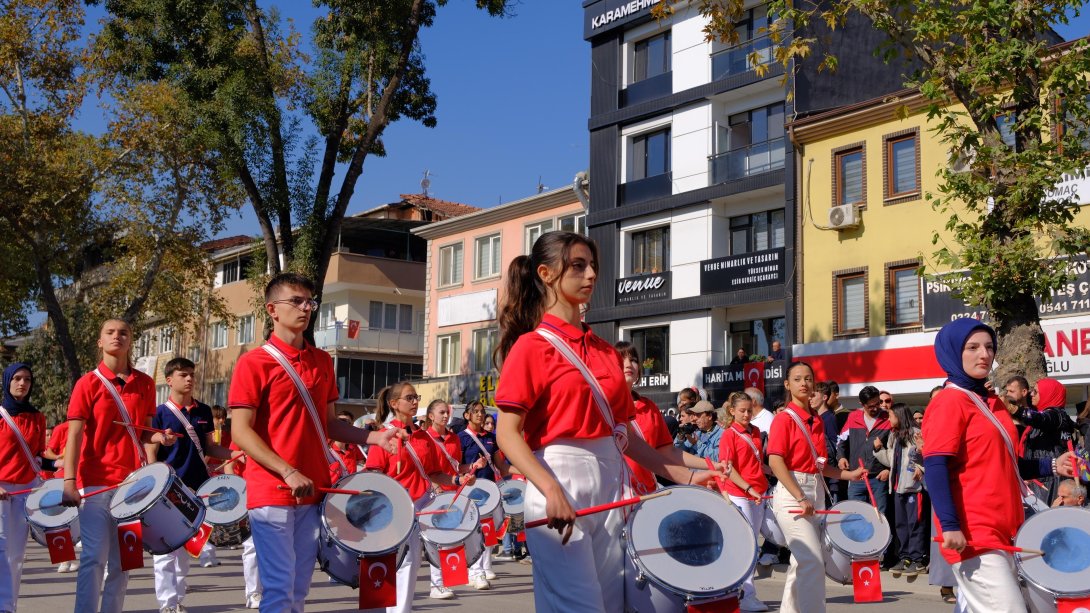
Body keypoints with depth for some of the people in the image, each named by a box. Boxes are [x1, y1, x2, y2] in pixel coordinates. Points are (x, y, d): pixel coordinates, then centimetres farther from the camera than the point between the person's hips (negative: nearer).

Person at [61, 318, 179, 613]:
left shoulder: (145, 384, 8)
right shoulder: (88, 383, -2)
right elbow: (74, 435, -8)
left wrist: (160, 437, -6)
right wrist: (69, 483, -17)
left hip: (134, 481, 3)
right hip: (95, 482, -3)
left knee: (122, 560, 7)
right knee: (94, 558, -7)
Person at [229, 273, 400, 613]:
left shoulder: (322, 361, 12)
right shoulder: (253, 363, -6)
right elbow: (240, 432, -11)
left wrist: (375, 437, 2)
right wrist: (289, 473, -21)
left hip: (314, 491, 6)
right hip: (271, 493, -6)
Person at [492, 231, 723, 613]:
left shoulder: (607, 353, 15)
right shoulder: (531, 346, -5)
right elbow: (508, 434, -12)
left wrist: (682, 476, 11)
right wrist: (551, 490, -26)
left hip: (610, 484, 7)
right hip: (561, 482, -7)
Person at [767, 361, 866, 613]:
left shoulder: (817, 422, 14)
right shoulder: (784, 419, -8)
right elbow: (775, 462, -16)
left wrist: (849, 474, 9)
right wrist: (800, 499, -21)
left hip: (815, 493, 8)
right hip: (791, 494, -7)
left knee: (803, 562, 12)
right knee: (813, 560, -14)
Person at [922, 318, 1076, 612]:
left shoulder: (994, 404, 17)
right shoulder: (949, 401, -9)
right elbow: (935, 467, -18)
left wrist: (1051, 466, 11)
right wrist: (950, 526, -25)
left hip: (1004, 531, 9)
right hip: (973, 535, -9)